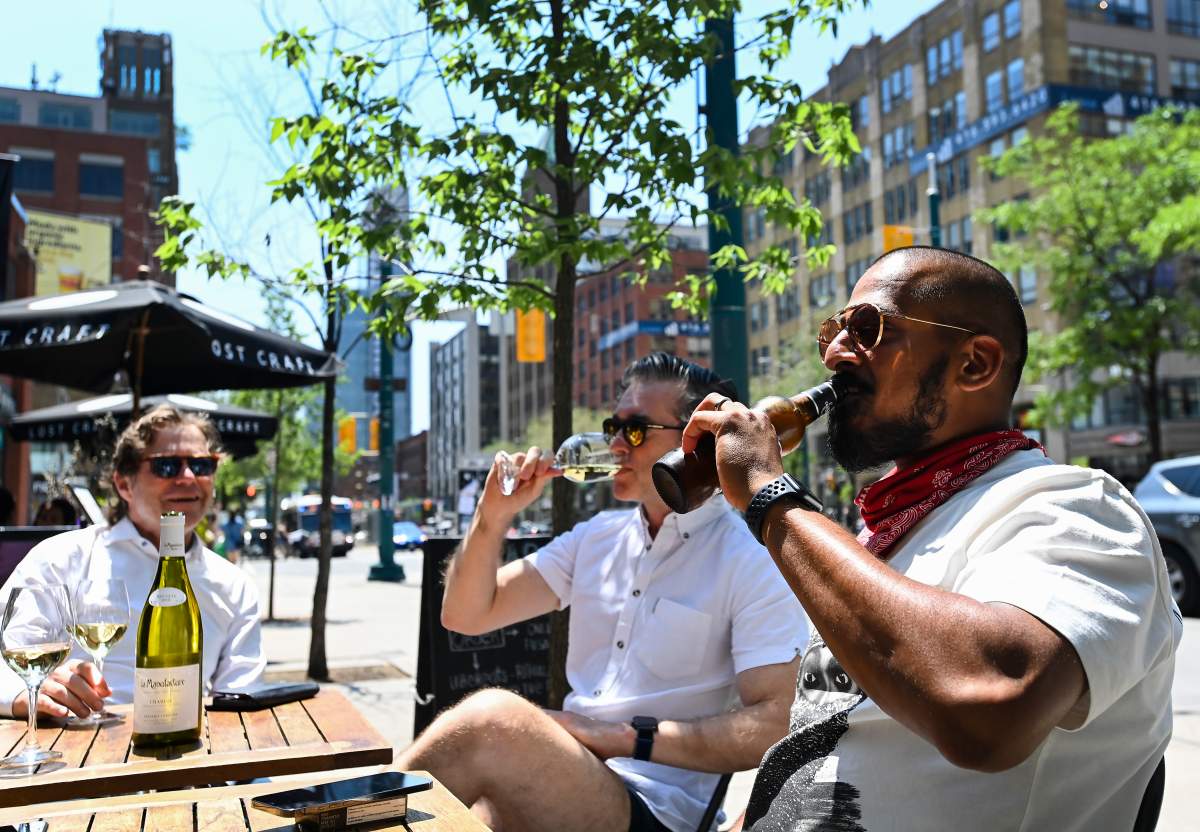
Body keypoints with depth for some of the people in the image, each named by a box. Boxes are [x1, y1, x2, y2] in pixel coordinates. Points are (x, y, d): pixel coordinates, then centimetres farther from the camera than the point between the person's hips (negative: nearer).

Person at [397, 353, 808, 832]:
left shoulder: (752, 561, -6)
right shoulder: (599, 536, 14)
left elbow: (768, 728, -14)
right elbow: (465, 616, 14)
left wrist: (623, 737, -18)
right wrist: (493, 516, -2)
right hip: (568, 780, 5)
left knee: (495, 719, -29)